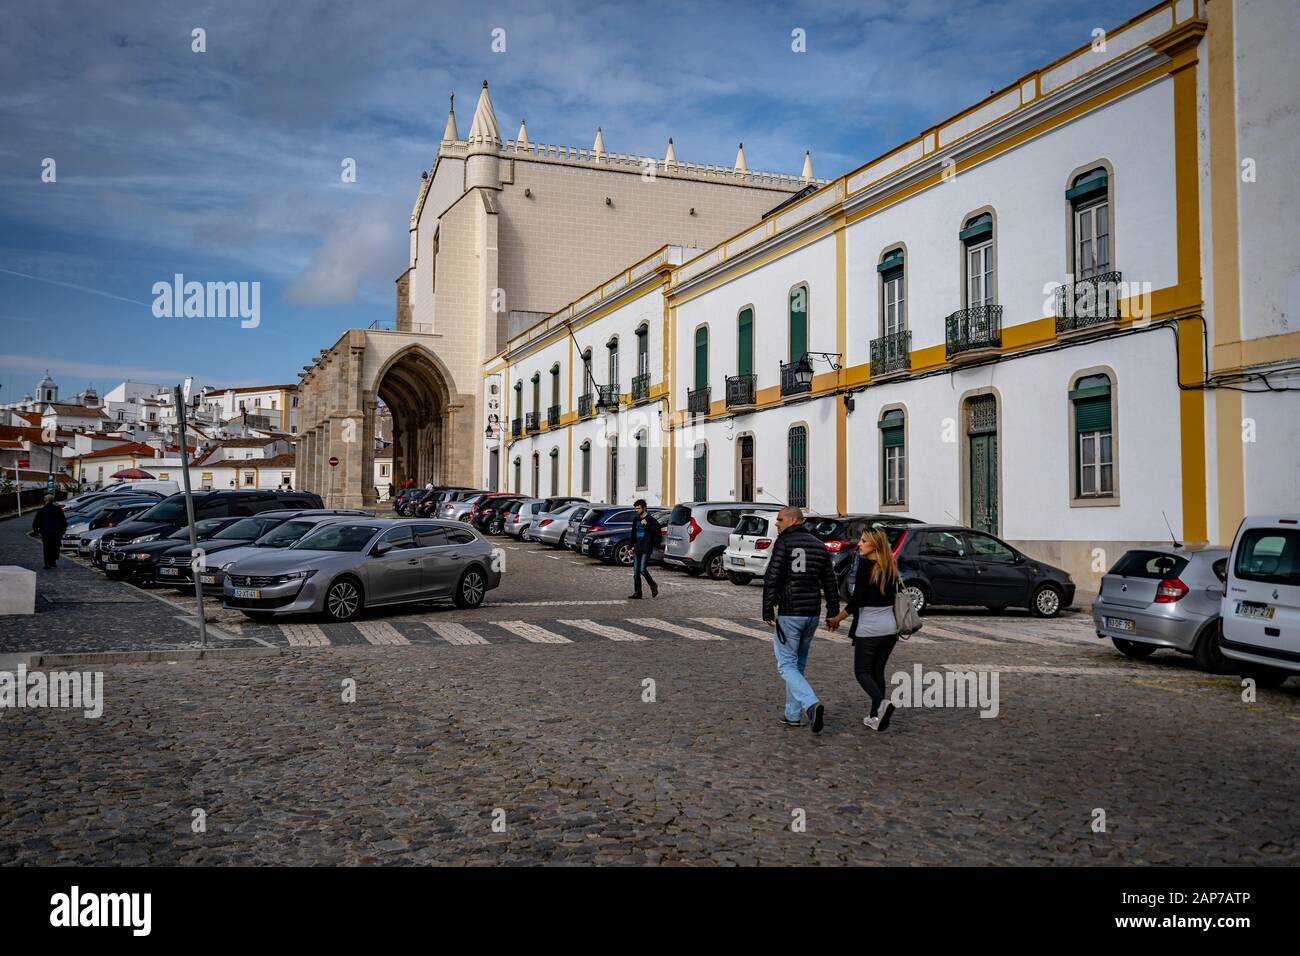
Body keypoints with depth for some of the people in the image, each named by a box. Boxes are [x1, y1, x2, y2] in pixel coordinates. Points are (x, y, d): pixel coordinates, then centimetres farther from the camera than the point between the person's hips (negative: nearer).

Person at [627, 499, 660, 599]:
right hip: (637, 549, 6)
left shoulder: (651, 519, -6)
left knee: (643, 570, -14)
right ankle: (637, 593, 7)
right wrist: (632, 546, 18)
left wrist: (647, 524, -22)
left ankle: (653, 586, 9)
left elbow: (657, 531, -15)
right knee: (636, 572, 3)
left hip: (646, 549, -6)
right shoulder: (635, 519, 13)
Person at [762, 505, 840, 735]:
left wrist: (767, 611, -10)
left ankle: (812, 704, -21)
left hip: (789, 614, -7)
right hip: (813, 613, 7)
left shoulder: (784, 542, -9)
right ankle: (793, 715, 19)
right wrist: (833, 612, 17)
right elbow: (829, 582, 12)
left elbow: (772, 579, -14)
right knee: (798, 664, 16)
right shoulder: (819, 545, 11)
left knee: (786, 665, -1)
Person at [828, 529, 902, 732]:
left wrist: (836, 620, -6)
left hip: (869, 628, -6)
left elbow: (857, 600, -15)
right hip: (890, 627, 6)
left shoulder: (865, 564, -13)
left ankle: (881, 703, -19)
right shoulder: (890, 567, 7)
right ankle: (876, 716, 13)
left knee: (862, 671, 5)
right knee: (878, 671, 14)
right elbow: (893, 596, 13)